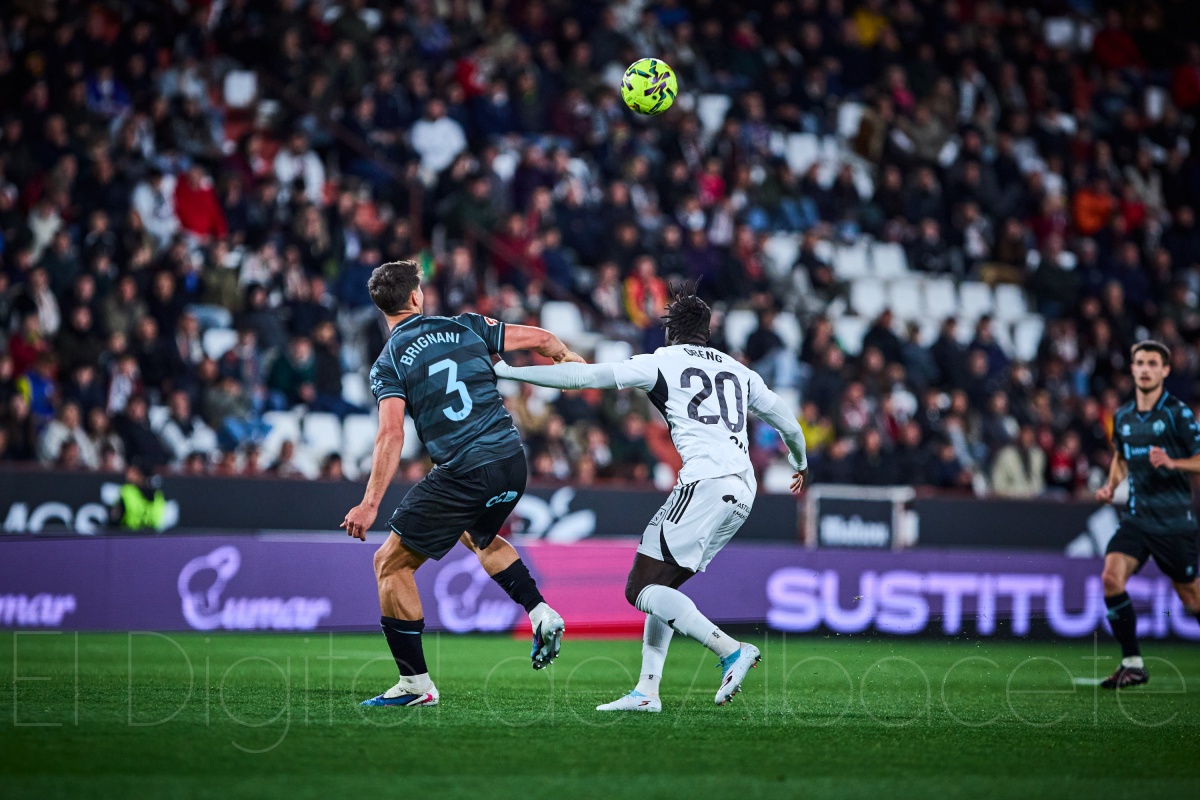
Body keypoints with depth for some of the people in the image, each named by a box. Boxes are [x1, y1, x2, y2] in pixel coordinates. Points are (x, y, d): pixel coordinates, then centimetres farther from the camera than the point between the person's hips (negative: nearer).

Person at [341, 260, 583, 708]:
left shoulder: (387, 365, -2)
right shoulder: (466, 328, 8)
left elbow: (391, 437, -15)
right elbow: (541, 340, 12)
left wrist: (370, 504, -19)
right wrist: (568, 358, 34)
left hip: (463, 475, -6)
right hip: (512, 460, 6)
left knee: (391, 563, 8)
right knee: (479, 535, 37)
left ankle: (415, 683, 5)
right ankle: (540, 614, 19)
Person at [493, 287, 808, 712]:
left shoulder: (661, 362, 7)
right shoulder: (738, 371, 24)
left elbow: (584, 376, 3)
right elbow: (787, 421, 32)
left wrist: (507, 370, 9)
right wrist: (801, 463, 54)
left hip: (705, 483, -8)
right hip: (743, 490, 8)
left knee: (642, 588, -7)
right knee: (661, 585, 16)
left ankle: (731, 650, -21)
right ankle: (647, 690, 7)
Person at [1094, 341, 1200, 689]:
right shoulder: (1122, 417, 9)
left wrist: (1172, 463, -23)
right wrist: (1110, 486, 10)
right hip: (1136, 516, 4)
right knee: (1111, 577, -17)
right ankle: (1132, 663, -7)